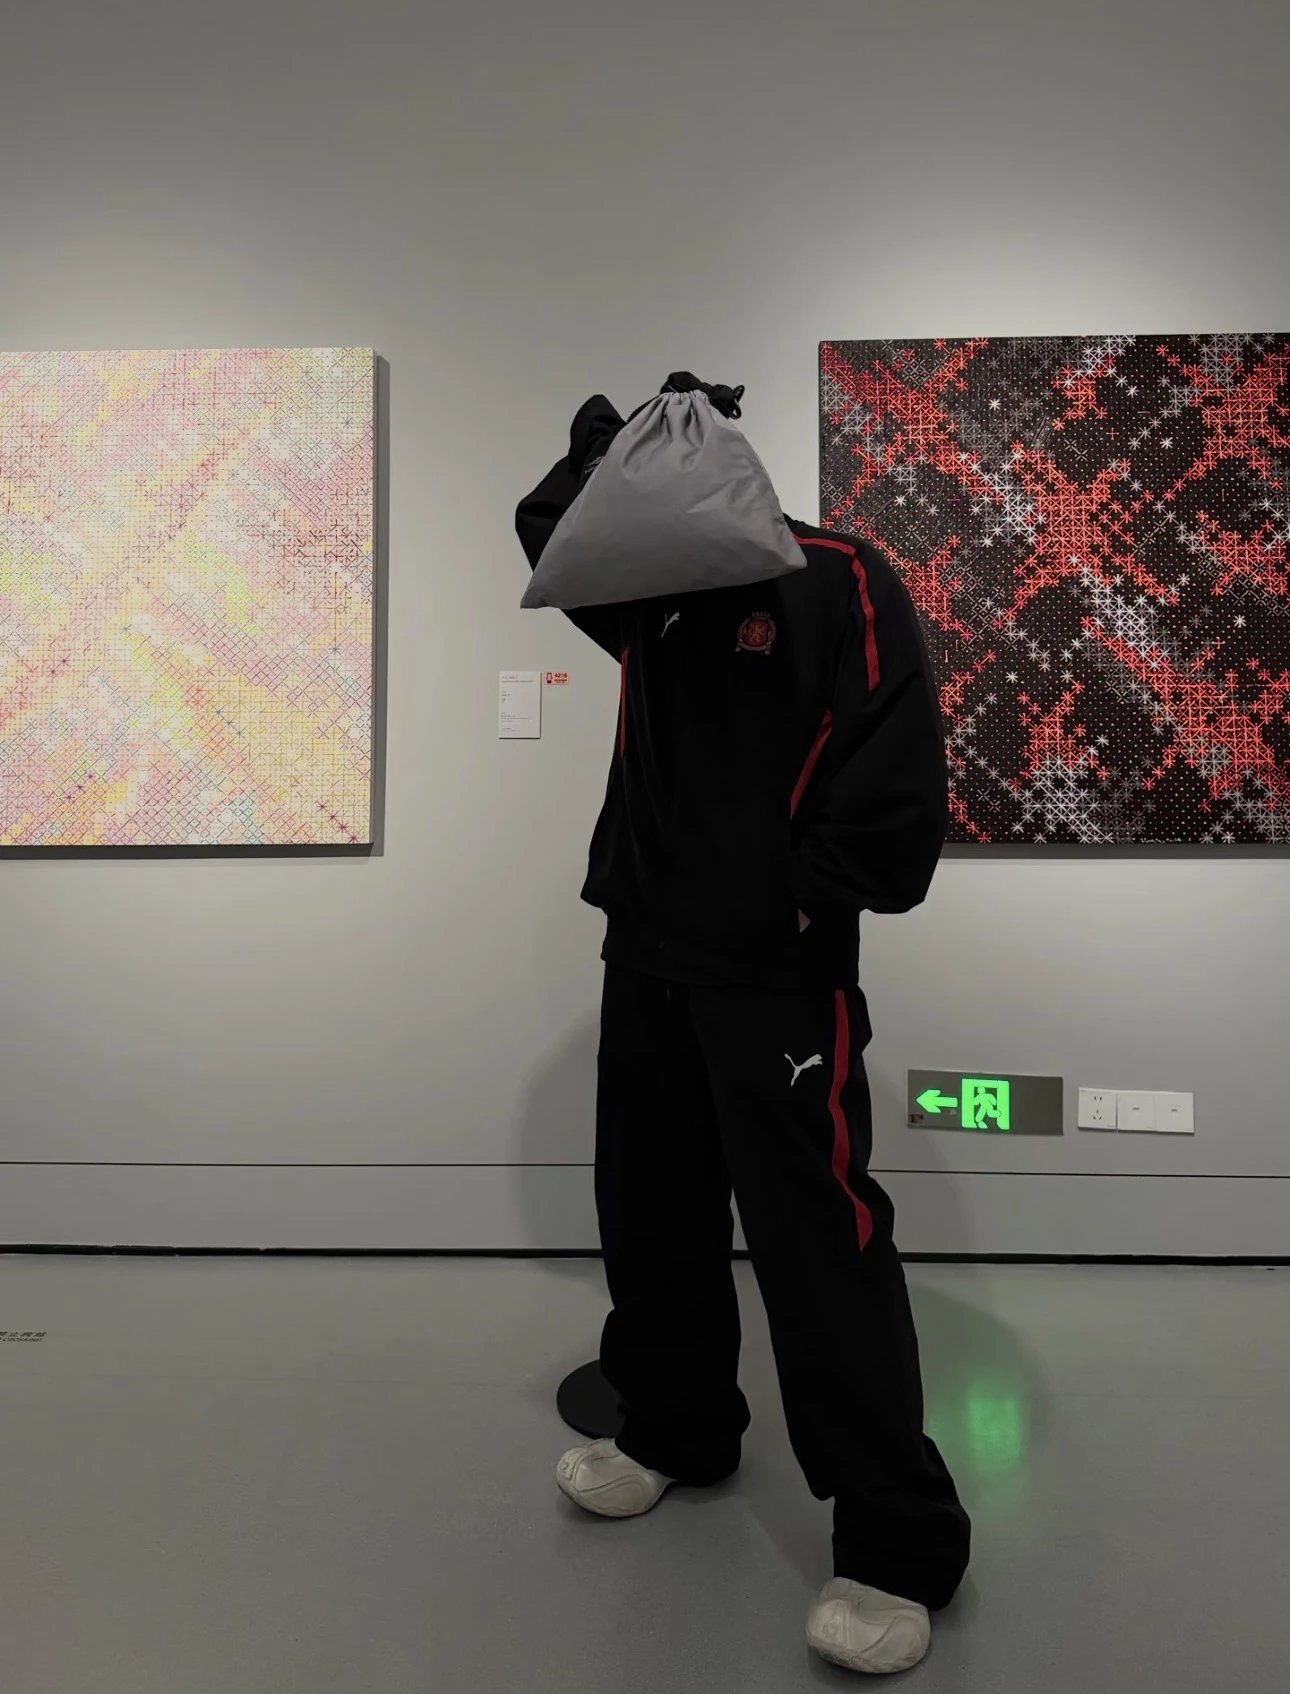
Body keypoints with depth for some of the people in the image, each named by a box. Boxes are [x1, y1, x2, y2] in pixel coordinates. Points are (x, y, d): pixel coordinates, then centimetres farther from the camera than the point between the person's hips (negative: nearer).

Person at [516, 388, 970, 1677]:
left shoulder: (837, 585, -10)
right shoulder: (652, 595, 12)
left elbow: (900, 784, -15)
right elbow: (547, 531, 19)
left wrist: (800, 901, -9)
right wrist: (607, 440, 3)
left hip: (779, 977, -7)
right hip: (646, 957, 8)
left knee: (817, 1242, -5)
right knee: (650, 1216, 17)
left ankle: (897, 1545, 11)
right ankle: (676, 1431, 40)